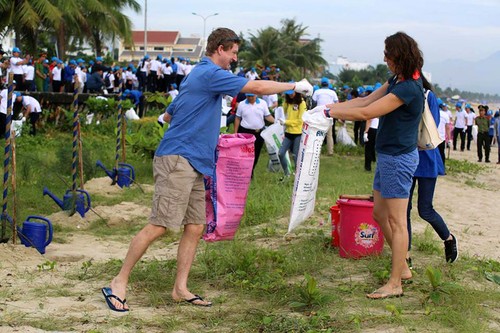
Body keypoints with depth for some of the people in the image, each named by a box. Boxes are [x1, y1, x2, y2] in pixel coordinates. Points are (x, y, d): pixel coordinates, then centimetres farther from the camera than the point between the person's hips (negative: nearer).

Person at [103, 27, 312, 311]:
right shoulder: (211, 73, -9)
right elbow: (257, 87, -12)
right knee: (159, 226, -12)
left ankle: (181, 289, 11)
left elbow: (169, 115, 29)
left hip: (193, 165, 11)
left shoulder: (198, 75, 23)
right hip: (177, 161, -11)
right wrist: (295, 86, -1)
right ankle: (120, 282, -5)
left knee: (195, 228, 7)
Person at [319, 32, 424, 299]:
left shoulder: (408, 88, -23)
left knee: (396, 221, -3)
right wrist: (329, 106, 4)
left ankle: (395, 284, 4)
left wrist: (329, 112, -15)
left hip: (398, 158, -10)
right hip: (388, 156, 10)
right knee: (379, 213, 17)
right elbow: (365, 101, 11)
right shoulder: (397, 81, 9)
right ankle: (402, 268, 27)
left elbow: (366, 113, -23)